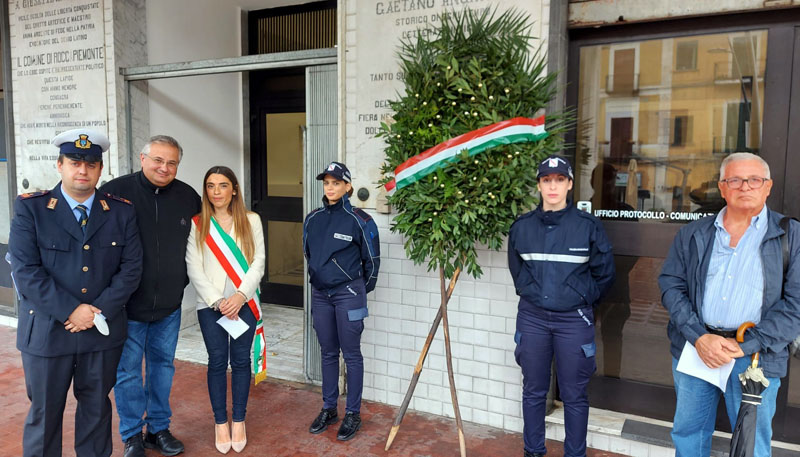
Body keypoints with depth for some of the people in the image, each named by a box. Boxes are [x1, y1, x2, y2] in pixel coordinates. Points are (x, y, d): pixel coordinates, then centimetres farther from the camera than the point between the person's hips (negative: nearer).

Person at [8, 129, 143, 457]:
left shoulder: (121, 211, 2)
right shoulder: (30, 208, -4)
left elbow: (131, 267, -3)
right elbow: (25, 270, -11)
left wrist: (99, 310, -13)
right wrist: (70, 310, -17)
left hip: (103, 331, 2)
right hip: (46, 330, -2)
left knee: (97, 407, 16)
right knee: (44, 412, 12)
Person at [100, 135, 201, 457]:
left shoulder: (188, 197, 1)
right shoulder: (115, 191, -10)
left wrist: (185, 278, 13)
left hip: (169, 305, 4)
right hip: (127, 305, -3)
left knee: (163, 366, 16)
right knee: (127, 372, 6)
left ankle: (159, 429, 32)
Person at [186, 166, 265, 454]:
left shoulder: (251, 221, 3)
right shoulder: (197, 224, 1)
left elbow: (258, 262, -1)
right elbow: (194, 268, -3)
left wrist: (240, 296, -13)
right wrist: (217, 301, -11)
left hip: (244, 303, 1)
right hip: (210, 304, 0)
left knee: (241, 360, 7)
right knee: (217, 362, 5)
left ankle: (239, 421, 21)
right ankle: (220, 422, 19)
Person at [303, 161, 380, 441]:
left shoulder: (359, 220, -12)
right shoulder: (313, 219, 3)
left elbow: (372, 260, -3)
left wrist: (362, 290, 8)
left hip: (348, 294, -5)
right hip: (320, 294, 5)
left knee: (351, 355, 4)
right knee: (328, 353, 14)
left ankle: (353, 414, 16)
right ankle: (329, 409, 27)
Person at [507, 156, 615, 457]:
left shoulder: (588, 225, -6)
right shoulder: (521, 227, 1)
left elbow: (604, 274, 5)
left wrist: (582, 300, 6)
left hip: (574, 320, -2)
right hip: (532, 318, 2)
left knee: (574, 395, 8)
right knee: (533, 391, 13)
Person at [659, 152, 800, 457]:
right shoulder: (693, 234, 7)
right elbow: (671, 286, 2)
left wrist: (745, 346, -13)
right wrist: (698, 337, -12)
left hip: (754, 355, -2)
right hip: (694, 348, 2)